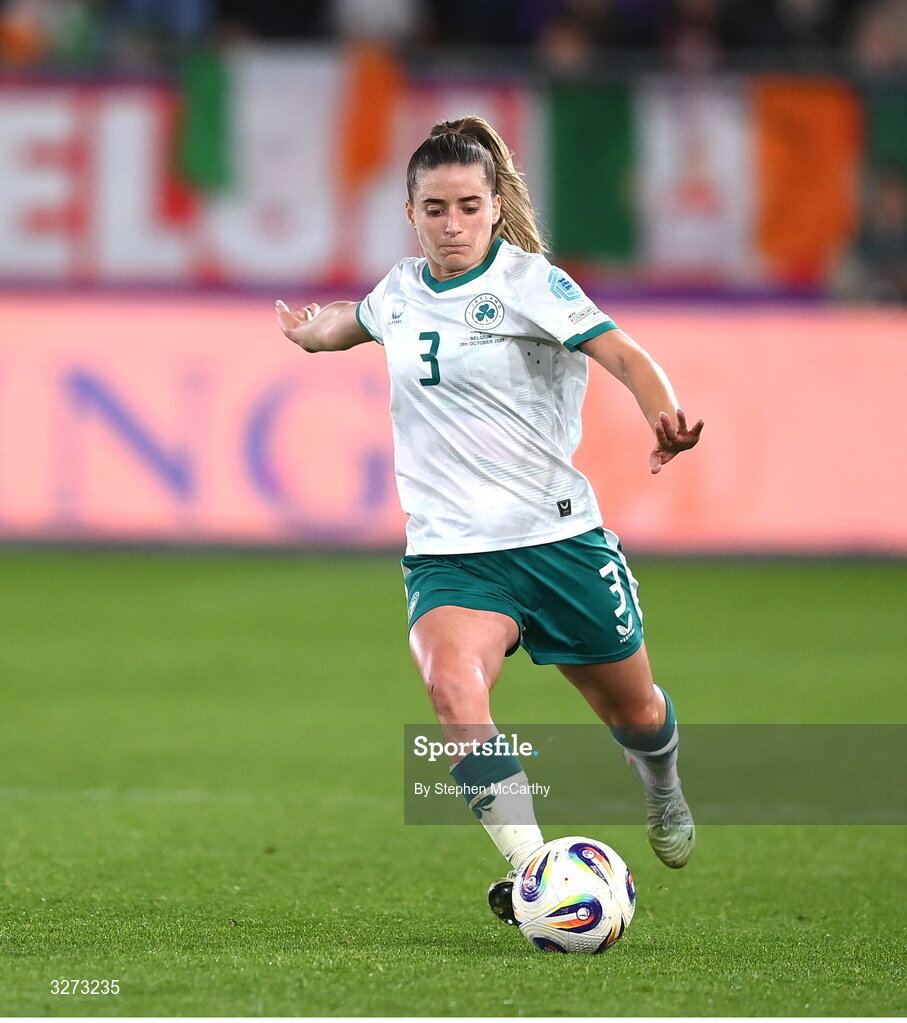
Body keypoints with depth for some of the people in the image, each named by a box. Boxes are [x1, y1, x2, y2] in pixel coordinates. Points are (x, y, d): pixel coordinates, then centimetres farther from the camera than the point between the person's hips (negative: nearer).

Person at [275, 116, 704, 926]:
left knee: (634, 713, 15)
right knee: (451, 682, -30)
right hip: (449, 552, 2)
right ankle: (531, 867, -32)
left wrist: (665, 415, -42)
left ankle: (664, 797, 51)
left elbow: (622, 354, -22)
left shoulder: (528, 281, -8)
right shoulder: (402, 291, 6)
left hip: (558, 538, -2)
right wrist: (315, 328, 52)